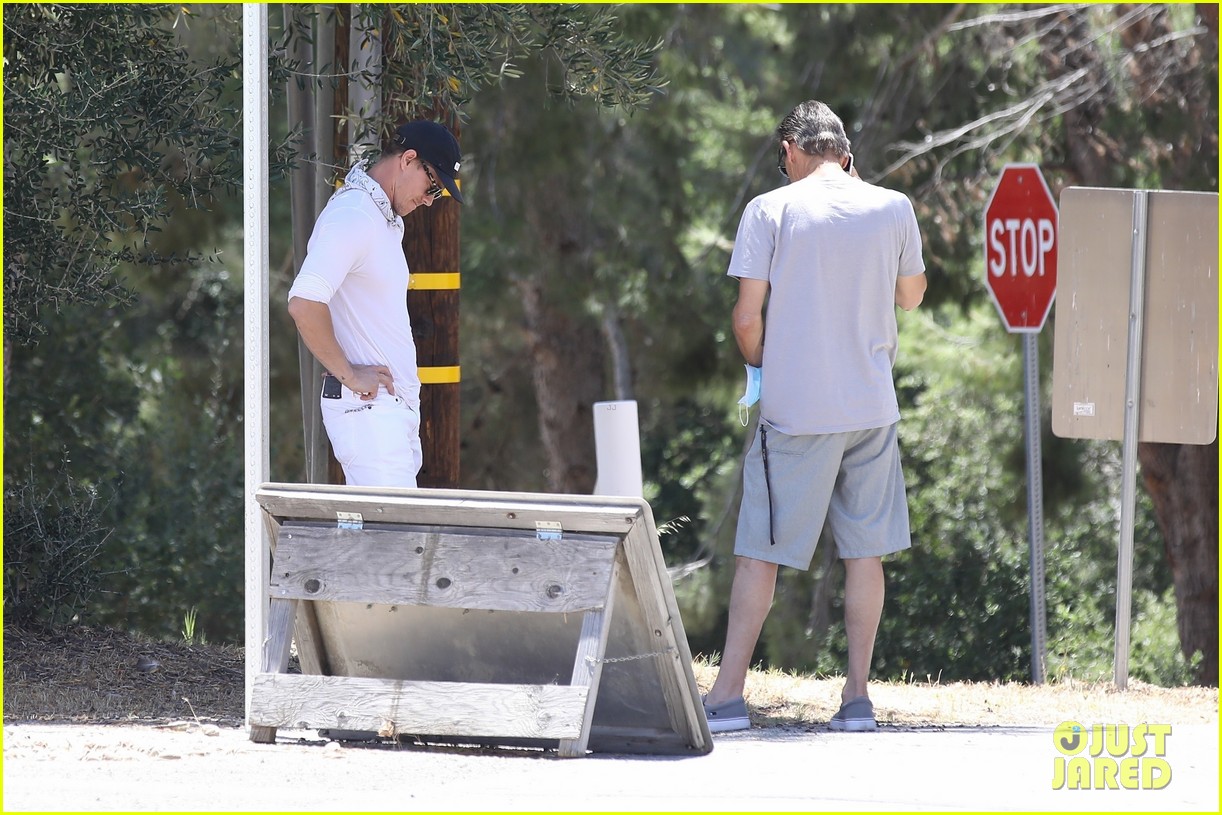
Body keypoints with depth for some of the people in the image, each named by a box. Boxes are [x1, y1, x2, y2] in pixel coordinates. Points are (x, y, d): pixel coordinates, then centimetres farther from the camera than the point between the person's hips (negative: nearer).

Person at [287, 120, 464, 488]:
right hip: (366, 408, -10)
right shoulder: (352, 218, -14)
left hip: (396, 409, 10)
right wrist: (349, 375, -17)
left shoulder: (387, 219, 19)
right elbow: (304, 303, -25)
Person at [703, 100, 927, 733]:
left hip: (794, 408, -3)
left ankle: (727, 695, 0)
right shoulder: (893, 209, 3)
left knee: (760, 551, 1)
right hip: (871, 406, 3)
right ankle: (857, 696, 8)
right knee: (865, 551, 9)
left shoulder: (770, 211, -6)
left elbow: (747, 315, -9)